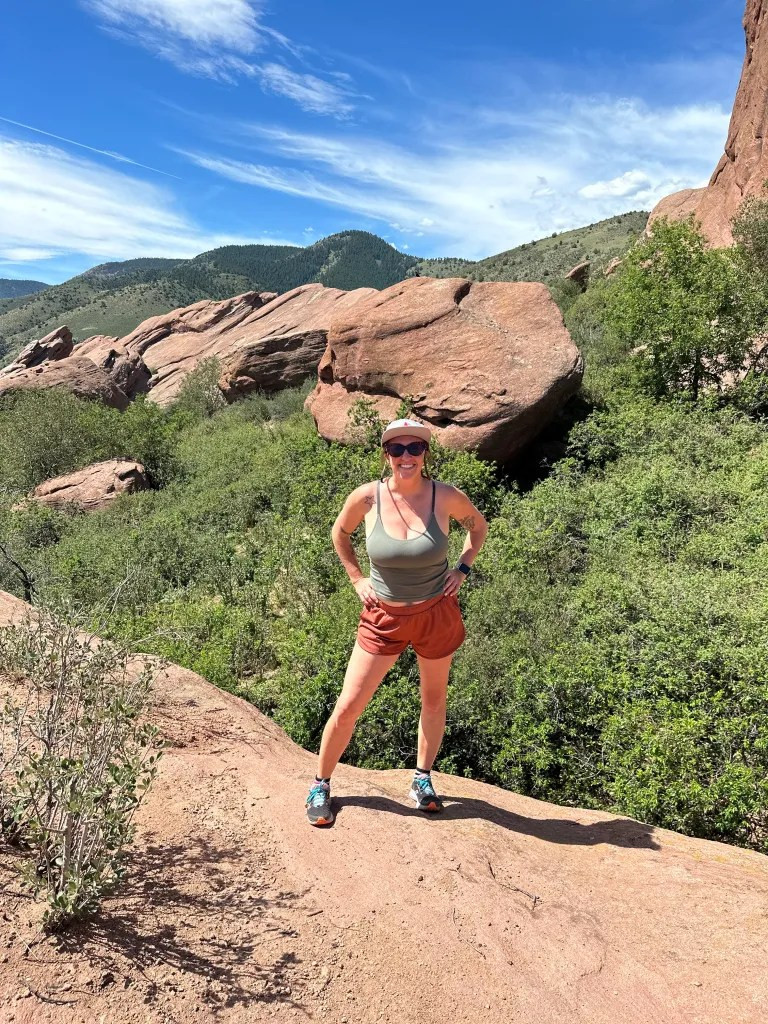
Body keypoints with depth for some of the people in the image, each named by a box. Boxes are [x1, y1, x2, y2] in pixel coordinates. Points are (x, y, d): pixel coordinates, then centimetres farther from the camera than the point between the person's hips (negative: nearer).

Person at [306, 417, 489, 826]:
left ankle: (423, 780, 40)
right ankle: (320, 785, 24)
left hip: (437, 614, 1)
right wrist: (357, 578, 1)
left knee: (433, 702, 18)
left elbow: (478, 524, 8)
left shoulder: (446, 497, -14)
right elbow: (339, 532, 7)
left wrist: (463, 567, -2)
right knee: (347, 708, 2)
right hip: (384, 618, 0)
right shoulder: (366, 497, -14)